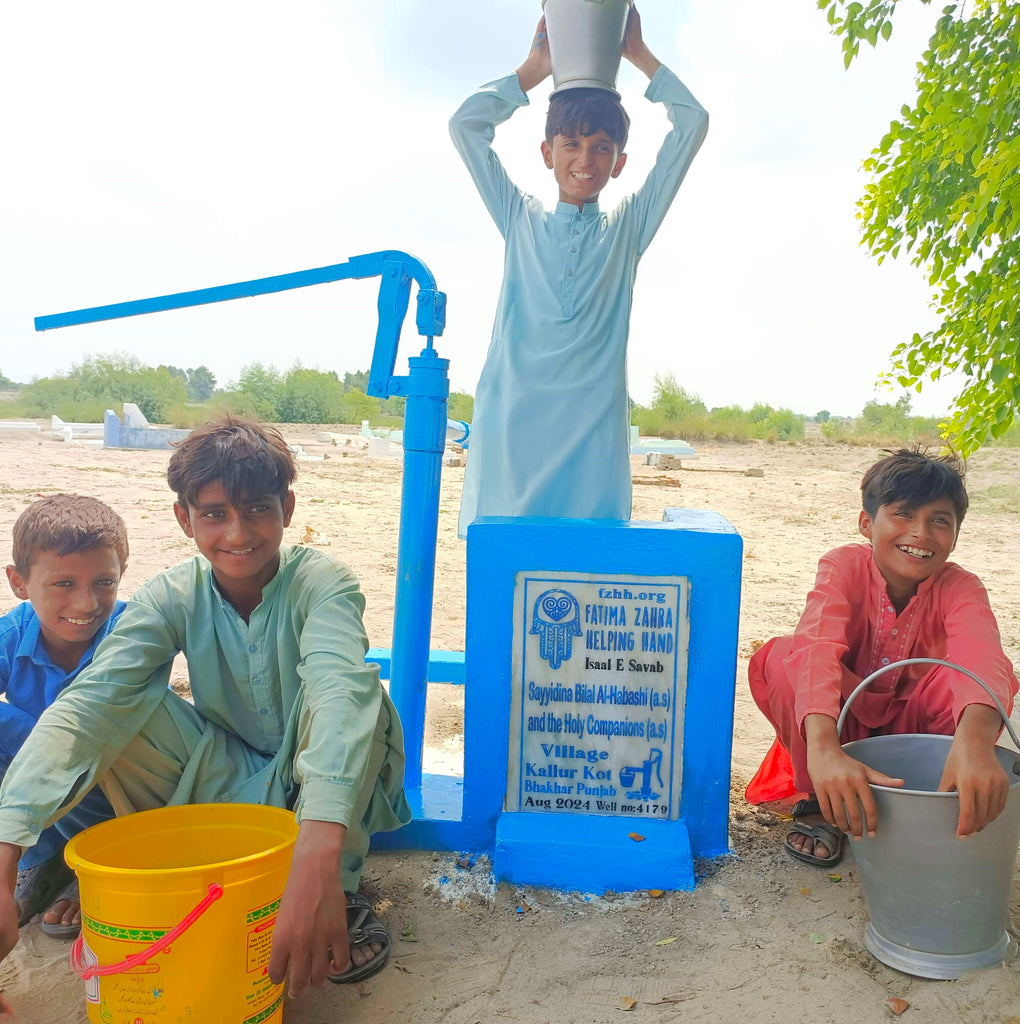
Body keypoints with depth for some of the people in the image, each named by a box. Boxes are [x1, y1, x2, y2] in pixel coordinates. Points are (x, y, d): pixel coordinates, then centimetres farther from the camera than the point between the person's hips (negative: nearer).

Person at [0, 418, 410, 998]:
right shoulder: (174, 598, -13)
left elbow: (339, 691, -43)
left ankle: (342, 887, -14)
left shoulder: (322, 583, -23)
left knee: (356, 683, -34)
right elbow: (83, 706, -26)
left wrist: (318, 857, -60)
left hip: (321, 784, -2)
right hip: (229, 785, 2)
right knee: (126, 701, -21)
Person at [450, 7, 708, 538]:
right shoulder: (520, 219, 16)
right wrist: (534, 68, 19)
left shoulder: (627, 229, 15)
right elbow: (465, 124, 15)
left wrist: (639, 55, 19)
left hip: (592, 434, 0)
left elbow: (692, 125, 13)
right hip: (510, 425, 1)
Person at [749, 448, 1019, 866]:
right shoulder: (845, 566, -22)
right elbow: (817, 646, -42)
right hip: (839, 720, -1)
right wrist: (823, 748, -61)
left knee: (974, 681, -30)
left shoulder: (960, 588, -19)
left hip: (912, 728, 1)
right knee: (775, 659, -31)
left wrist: (975, 739, -66)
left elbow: (981, 656, -42)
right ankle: (821, 802, -11)